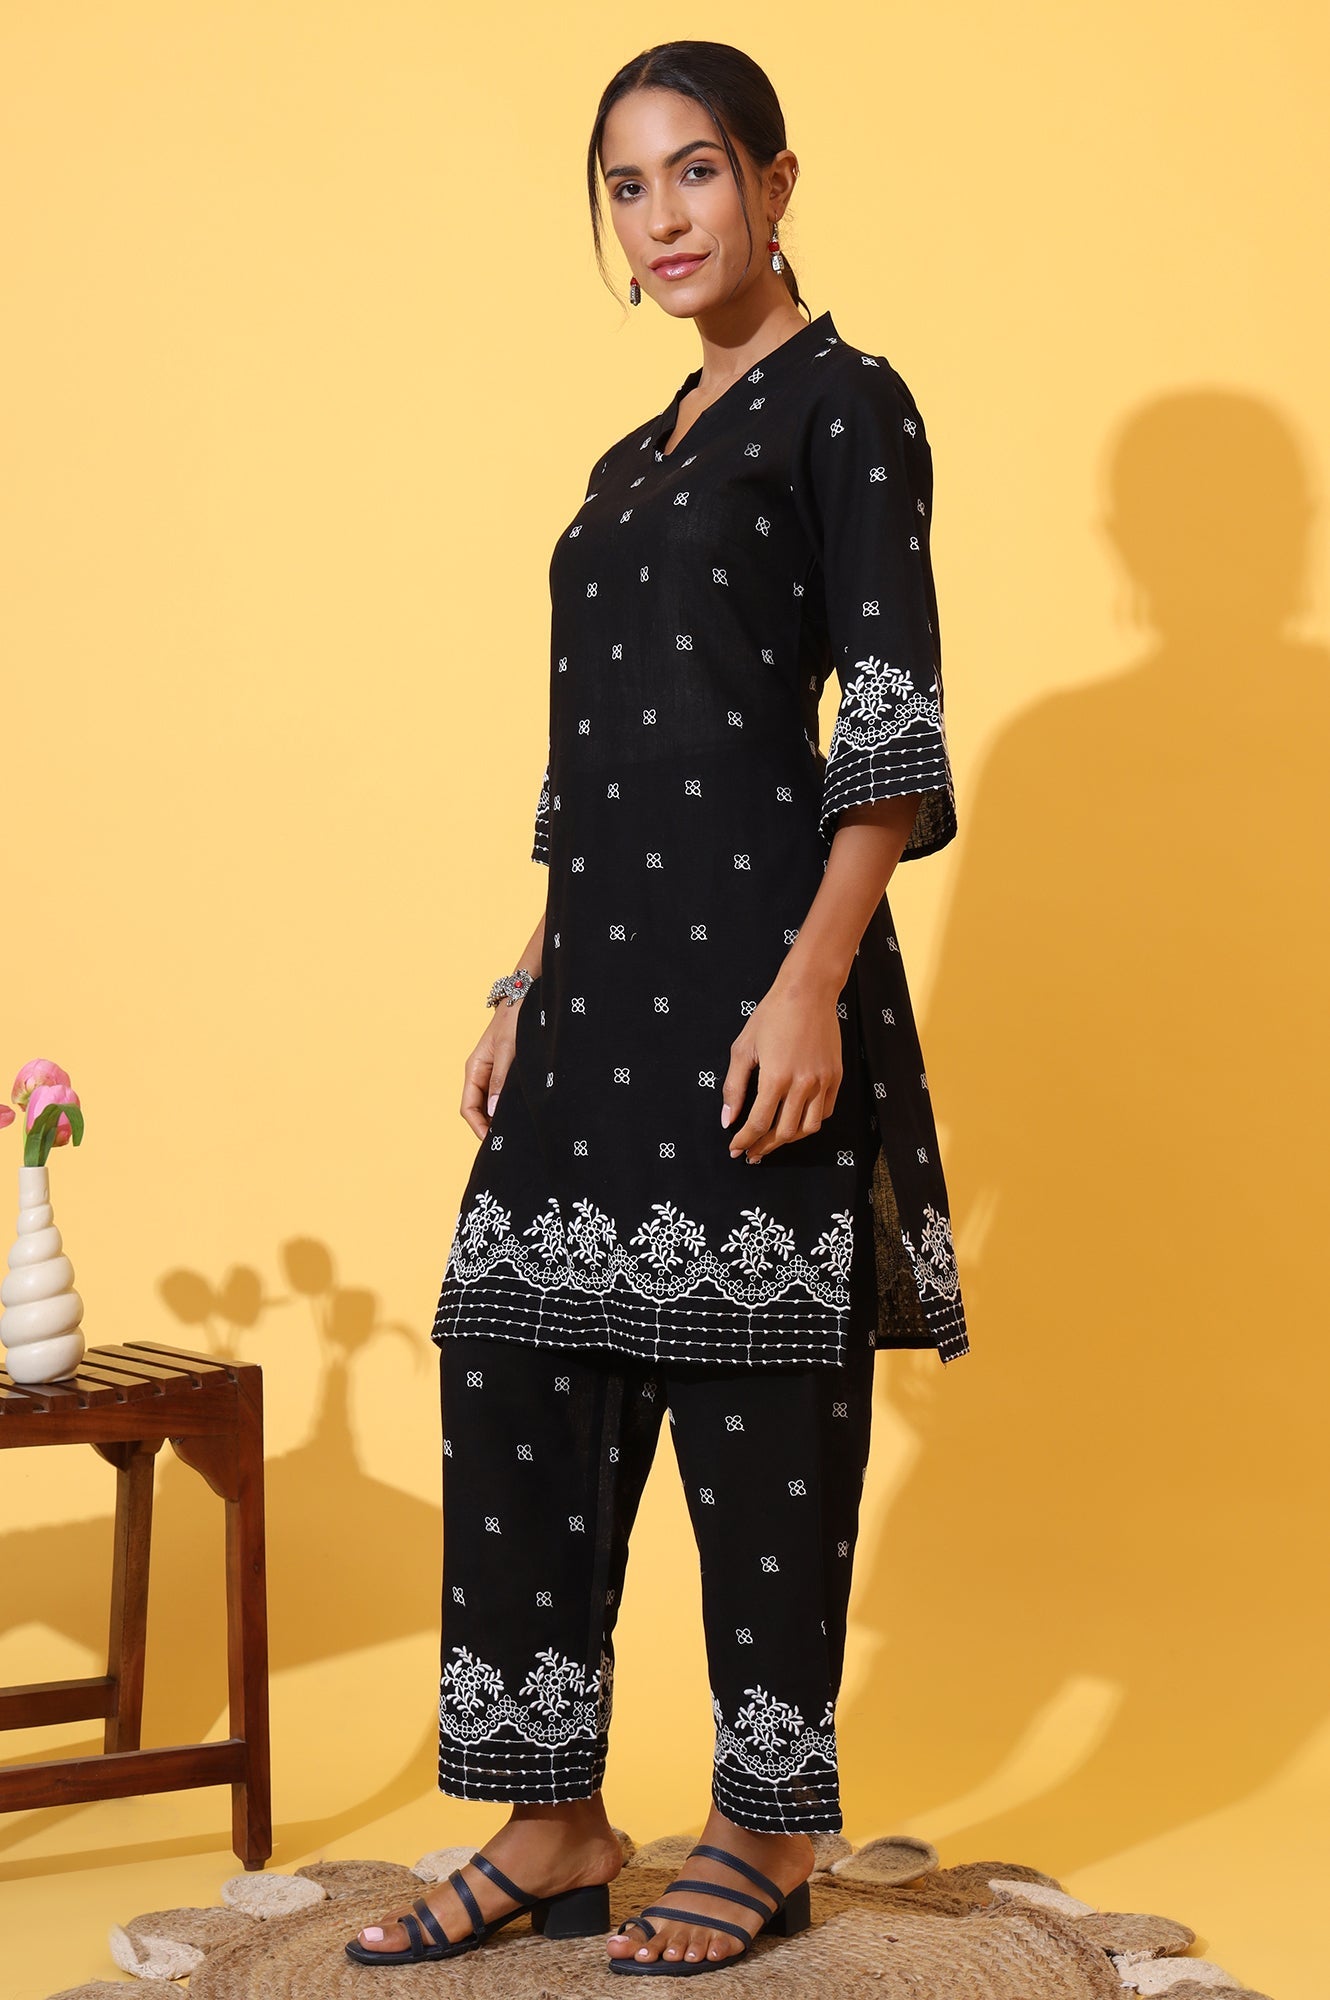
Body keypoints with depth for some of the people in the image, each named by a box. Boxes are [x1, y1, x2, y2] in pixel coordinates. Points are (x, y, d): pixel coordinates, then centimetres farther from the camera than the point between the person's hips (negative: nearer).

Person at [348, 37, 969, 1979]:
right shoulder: (633, 462, 20)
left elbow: (890, 721, -11)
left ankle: (767, 1834, 12)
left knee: (760, 1405, -1)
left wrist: (816, 986, -20)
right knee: (522, 1383, 6)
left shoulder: (842, 403, -2)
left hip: (755, 960, -8)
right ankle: (552, 1828, 16)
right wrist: (525, 986, 16)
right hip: (602, 974, 8)